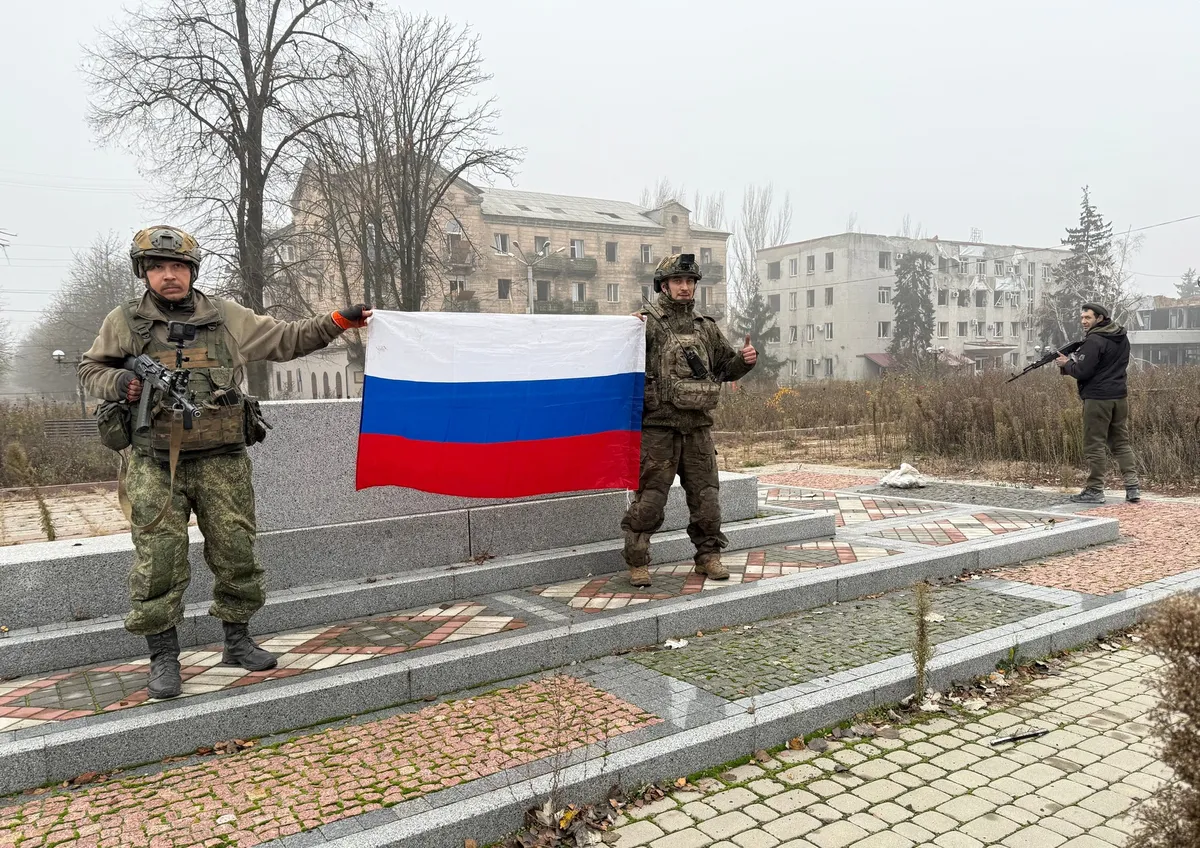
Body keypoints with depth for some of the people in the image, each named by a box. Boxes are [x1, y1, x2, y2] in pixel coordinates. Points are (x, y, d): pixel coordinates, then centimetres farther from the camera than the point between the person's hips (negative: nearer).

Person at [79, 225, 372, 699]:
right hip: (156, 465, -1)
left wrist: (338, 322, 9)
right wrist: (118, 383, -8)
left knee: (236, 554, 7)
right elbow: (90, 369, 15)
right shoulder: (125, 321, 5)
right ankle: (163, 657, 12)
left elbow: (285, 340, 15)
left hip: (223, 462, 2)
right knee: (159, 563, -2)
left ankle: (238, 641, 24)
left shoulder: (228, 317, 8)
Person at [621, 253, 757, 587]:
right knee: (649, 498, -1)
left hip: (698, 426, 5)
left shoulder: (705, 327, 13)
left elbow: (725, 367, 22)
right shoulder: (648, 322, -3)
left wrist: (745, 359, 2)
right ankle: (637, 562, 11)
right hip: (658, 427, -5)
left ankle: (708, 555, 26)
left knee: (706, 495, 11)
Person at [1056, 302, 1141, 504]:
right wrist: (1075, 359, 12)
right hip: (1119, 397, 8)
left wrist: (1067, 363, 0)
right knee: (1121, 443, 12)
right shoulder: (1122, 338, 13)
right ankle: (1132, 487, 7)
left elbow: (1083, 372, -18)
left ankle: (1095, 490, 2)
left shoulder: (1094, 341, -15)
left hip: (1098, 398, -8)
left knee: (1094, 445, -1)